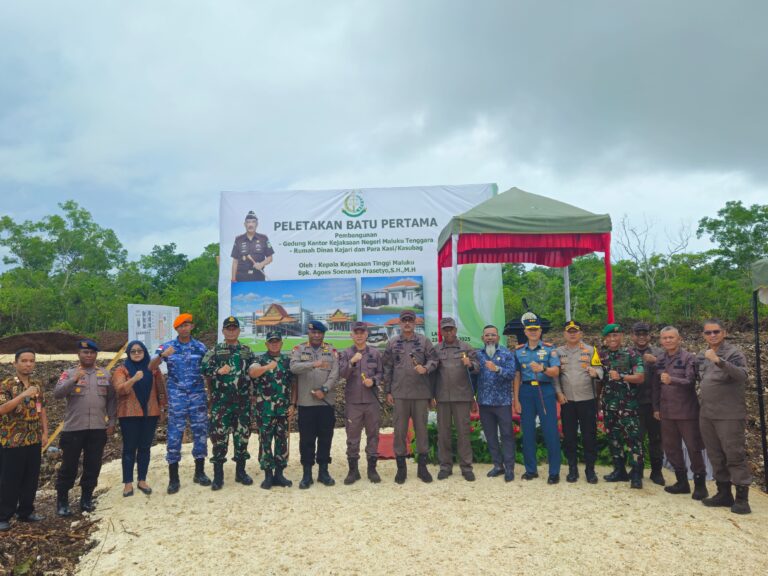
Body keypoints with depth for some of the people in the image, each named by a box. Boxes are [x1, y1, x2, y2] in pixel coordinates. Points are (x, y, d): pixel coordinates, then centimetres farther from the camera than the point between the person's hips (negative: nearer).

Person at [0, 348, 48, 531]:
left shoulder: (37, 384, 9)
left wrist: (45, 432, 6)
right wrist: (23, 395, -31)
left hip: (34, 440, 5)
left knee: (31, 479, 12)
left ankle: (26, 511, 24)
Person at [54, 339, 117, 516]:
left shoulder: (105, 374, 8)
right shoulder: (69, 374, 2)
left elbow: (112, 399, 10)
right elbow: (57, 394, -13)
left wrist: (111, 422, 5)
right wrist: (74, 379, -26)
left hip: (98, 429, 2)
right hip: (73, 428, -2)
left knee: (93, 466, 8)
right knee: (69, 466, 5)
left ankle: (86, 499, 23)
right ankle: (62, 502, 19)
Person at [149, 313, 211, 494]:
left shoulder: (201, 347, 4)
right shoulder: (167, 347, -1)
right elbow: (150, 368, -11)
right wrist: (162, 355, -30)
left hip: (198, 396, 2)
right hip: (176, 398, -1)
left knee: (201, 433, 6)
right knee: (174, 436, 0)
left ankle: (200, 473, 20)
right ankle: (173, 478, 10)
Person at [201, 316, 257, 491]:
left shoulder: (247, 351, 12)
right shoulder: (215, 351, 4)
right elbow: (203, 369, -7)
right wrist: (218, 371, -21)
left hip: (243, 402, 3)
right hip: (220, 403, -2)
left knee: (242, 436, 8)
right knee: (219, 437, -1)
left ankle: (241, 472, 21)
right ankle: (218, 475, 10)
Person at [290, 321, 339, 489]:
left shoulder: (332, 351, 6)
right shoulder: (299, 350, 3)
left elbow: (335, 374, -4)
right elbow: (294, 367, -16)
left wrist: (324, 389, -16)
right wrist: (313, 364, -30)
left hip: (327, 401, 1)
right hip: (306, 402, -1)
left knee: (325, 437, 8)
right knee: (306, 439, 4)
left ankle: (323, 471, 20)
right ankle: (307, 473, 14)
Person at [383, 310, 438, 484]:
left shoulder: (424, 341, 6)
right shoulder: (392, 343, 7)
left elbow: (433, 360, 2)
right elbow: (387, 369, 7)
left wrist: (425, 368, -20)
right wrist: (388, 391, 4)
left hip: (421, 393, 0)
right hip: (399, 393, 0)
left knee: (421, 429, 6)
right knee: (399, 430, 4)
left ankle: (422, 467, 18)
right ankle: (401, 468, 16)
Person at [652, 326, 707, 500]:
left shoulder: (688, 358, -8)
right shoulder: (659, 360, 7)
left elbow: (690, 382, -19)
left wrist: (672, 380, -37)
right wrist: (656, 407, 12)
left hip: (687, 411, -5)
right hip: (667, 411, 5)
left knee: (693, 448, 2)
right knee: (671, 448, 11)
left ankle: (700, 484, 16)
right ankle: (682, 482, 25)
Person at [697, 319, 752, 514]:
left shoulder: (734, 353, -9)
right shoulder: (701, 356, 10)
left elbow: (742, 375, -28)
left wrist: (718, 361, -40)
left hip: (730, 415, -6)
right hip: (706, 415, 7)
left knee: (735, 455, -3)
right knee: (715, 456, 12)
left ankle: (742, 498, 5)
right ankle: (723, 493, 22)